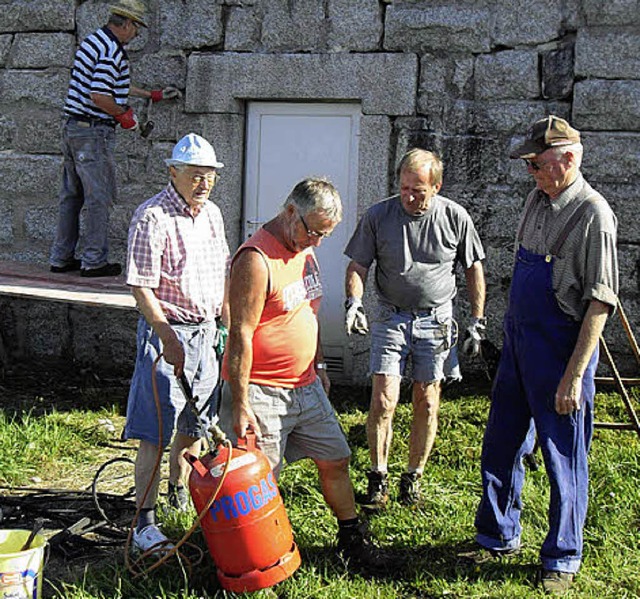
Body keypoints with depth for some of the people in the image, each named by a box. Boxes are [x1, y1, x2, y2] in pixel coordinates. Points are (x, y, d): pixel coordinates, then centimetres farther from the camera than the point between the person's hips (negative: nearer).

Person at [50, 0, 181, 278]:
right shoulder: (113, 51, -16)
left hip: (71, 127, 10)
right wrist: (124, 114, -9)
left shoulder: (92, 41, 16)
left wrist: (152, 95, 33)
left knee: (71, 195, 14)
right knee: (99, 197, -2)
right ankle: (94, 261, 3)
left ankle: (61, 258, 20)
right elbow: (99, 96, -25)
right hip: (94, 132, -10)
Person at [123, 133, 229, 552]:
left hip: (207, 331, 7)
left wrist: (229, 324, 17)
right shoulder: (153, 218, -14)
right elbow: (141, 286, -17)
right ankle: (145, 522, -1)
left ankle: (180, 493, 38)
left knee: (195, 423, 18)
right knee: (155, 434, -6)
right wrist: (167, 336, -23)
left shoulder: (212, 213, 10)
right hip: (167, 330, -7)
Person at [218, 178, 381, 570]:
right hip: (262, 392, -8)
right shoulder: (256, 260, -20)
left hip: (305, 386, 9)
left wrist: (319, 366, 22)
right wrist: (240, 405, -22)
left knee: (336, 460, 15)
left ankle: (352, 537, 31)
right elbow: (241, 335, -21)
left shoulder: (305, 250, 9)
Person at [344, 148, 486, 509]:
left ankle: (414, 477, 20)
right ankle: (379, 476, 9)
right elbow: (358, 265, 1)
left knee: (427, 403, 5)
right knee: (384, 400, -7)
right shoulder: (379, 216, -5)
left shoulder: (455, 217, -4)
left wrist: (477, 323, 5)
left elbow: (474, 269, 6)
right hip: (391, 319, 0)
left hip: (436, 320, 0)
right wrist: (354, 302, -18)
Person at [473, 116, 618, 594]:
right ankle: (499, 537, 32)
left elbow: (600, 302, -19)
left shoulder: (593, 214, -16)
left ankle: (562, 559, 19)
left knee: (564, 459, 4)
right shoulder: (538, 200, 8)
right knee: (502, 447, 16)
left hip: (562, 348, -8)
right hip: (518, 340, 8)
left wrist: (574, 376, -21)